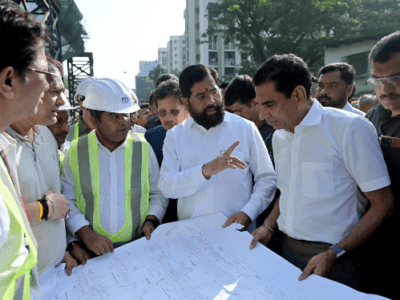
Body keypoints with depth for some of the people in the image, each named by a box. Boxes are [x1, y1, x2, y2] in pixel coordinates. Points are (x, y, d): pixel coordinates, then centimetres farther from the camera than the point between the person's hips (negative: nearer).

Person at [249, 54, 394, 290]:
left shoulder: (351, 128, -15)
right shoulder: (279, 137, 6)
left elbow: (383, 204, -14)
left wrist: (334, 254, -19)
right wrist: (269, 226, 2)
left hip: (332, 258, -5)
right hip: (288, 250, 6)